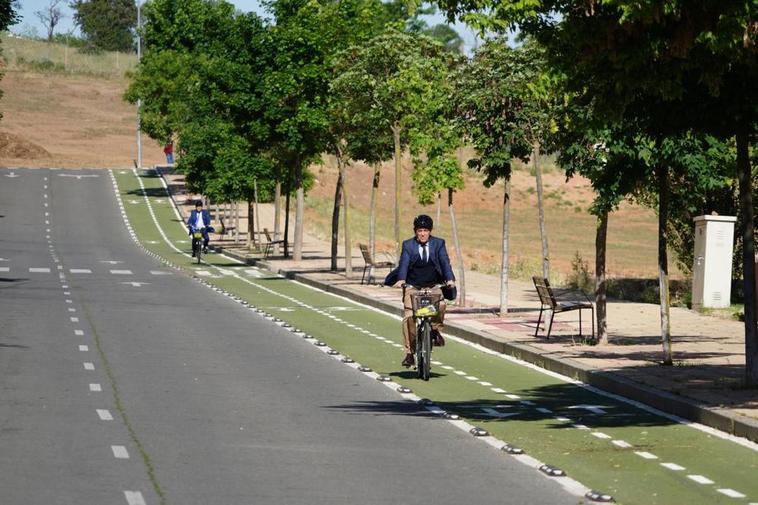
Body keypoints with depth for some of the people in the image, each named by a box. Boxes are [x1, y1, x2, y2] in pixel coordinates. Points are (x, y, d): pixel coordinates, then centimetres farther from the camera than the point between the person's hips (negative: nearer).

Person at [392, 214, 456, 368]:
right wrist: (401, 279, -29)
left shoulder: (439, 244, 4)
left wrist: (450, 279, -24)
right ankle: (409, 352, -8)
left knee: (440, 304, -30)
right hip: (412, 286, 0)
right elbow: (404, 263, -9)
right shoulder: (408, 245, 2)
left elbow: (445, 262, -6)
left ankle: (435, 329, -2)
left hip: (433, 286, 0)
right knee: (408, 317, -14)